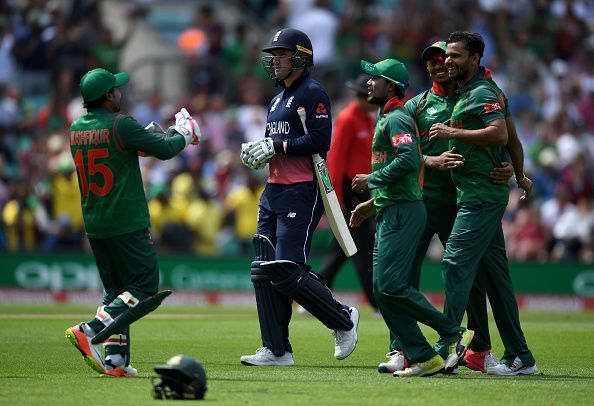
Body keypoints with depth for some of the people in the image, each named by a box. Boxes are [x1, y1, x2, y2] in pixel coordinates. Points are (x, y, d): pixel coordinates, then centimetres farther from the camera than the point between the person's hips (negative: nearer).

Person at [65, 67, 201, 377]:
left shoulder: (76, 129, 7)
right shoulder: (121, 125, -15)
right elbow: (164, 149, -11)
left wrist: (144, 137, 21)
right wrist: (183, 135, 9)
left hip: (93, 224, 8)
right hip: (127, 224, -8)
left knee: (116, 291, 14)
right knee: (143, 287, -1)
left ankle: (114, 359, 4)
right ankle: (89, 331, -17)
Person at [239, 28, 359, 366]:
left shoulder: (313, 93, -8)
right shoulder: (279, 98, 22)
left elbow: (320, 141, -18)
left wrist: (275, 146, -16)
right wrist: (257, 151, 5)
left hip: (301, 193, -10)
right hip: (274, 191, 10)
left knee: (287, 272, -14)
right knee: (264, 272, 4)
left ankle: (343, 320, 6)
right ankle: (276, 351, 7)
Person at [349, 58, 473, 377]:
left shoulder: (397, 118, -9)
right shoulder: (387, 120, 23)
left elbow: (409, 160, -25)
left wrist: (372, 179, -15)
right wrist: (372, 203, 23)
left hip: (402, 213, -11)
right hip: (390, 213, 11)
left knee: (392, 285, -16)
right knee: (382, 290, 5)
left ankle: (454, 335, -11)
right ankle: (423, 358, 3)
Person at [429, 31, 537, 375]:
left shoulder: (481, 93, -11)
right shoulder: (465, 93, 20)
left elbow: (500, 133, -26)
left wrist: (453, 133, -21)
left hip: (482, 196, -10)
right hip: (478, 195, 10)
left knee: (456, 263, -16)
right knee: (494, 274, 10)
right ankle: (520, 357, 12)